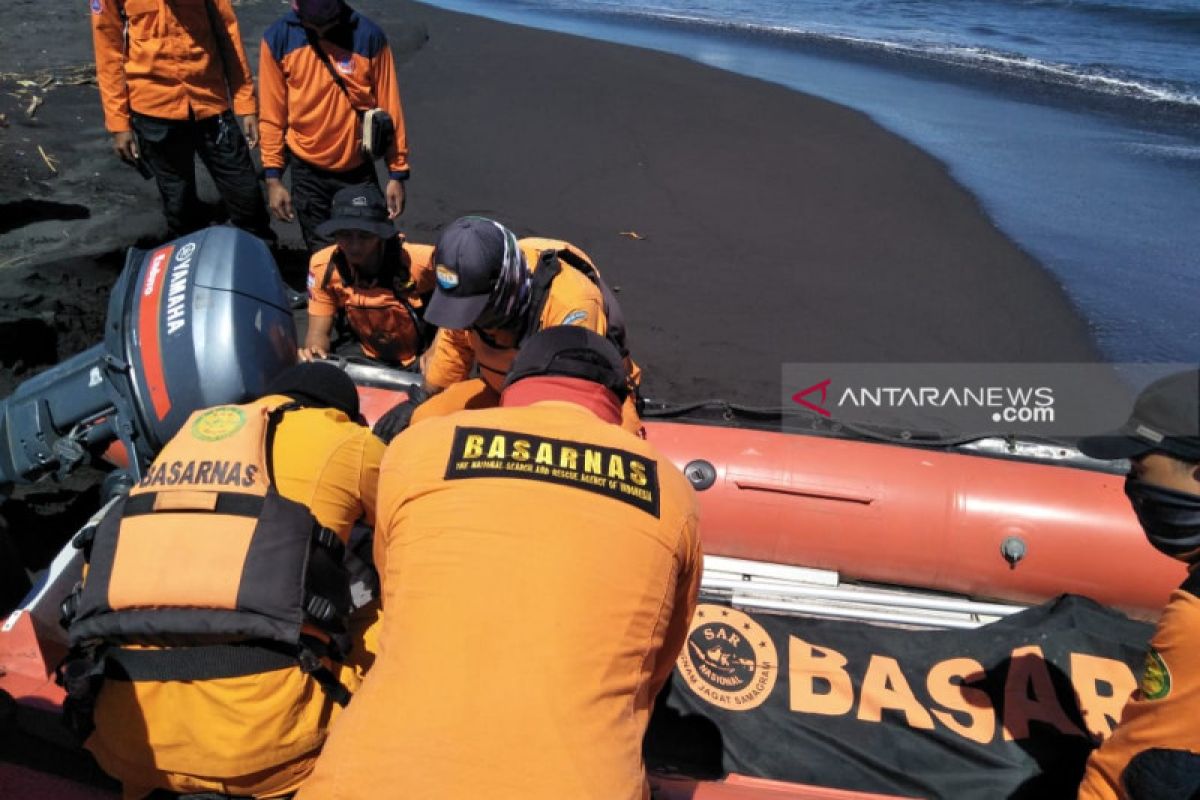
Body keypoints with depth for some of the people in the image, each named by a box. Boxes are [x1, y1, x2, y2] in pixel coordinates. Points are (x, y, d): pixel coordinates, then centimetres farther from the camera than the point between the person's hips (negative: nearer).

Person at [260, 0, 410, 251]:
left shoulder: (369, 35, -9)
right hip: (307, 170, 0)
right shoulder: (278, 38, -7)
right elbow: (272, 114, -1)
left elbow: (388, 107, -3)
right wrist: (273, 176, -2)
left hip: (358, 167, 0)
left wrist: (397, 173, -2)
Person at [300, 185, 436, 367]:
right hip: (367, 357, 3)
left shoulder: (420, 261, -29)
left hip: (423, 360, -3)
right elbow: (319, 332, -9)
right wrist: (313, 353, -33)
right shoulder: (323, 266, -16)